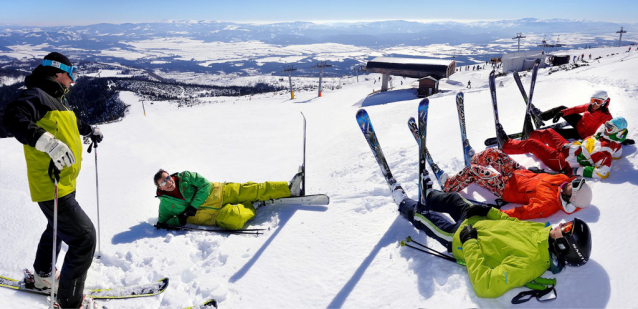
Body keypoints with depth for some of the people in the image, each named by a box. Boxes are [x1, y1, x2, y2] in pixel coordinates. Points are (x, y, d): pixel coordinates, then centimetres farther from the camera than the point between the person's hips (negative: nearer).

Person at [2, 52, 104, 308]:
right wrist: (47, 142, -46)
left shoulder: (57, 99, 13)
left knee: (58, 228, 30)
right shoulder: (36, 95, -17)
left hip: (66, 184, 11)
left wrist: (90, 130, 39)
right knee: (84, 237, -10)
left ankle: (43, 276, 53)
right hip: (51, 188, -11)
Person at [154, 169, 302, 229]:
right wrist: (180, 220, -11)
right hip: (213, 214, -3)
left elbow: (205, 185, -2)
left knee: (251, 190, -11)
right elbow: (163, 221, 12)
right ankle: (251, 207, 0)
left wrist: (193, 206, -13)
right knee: (234, 218, -33)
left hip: (219, 193, 3)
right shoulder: (165, 204, 2)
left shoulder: (184, 177, 3)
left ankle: (289, 189, -6)